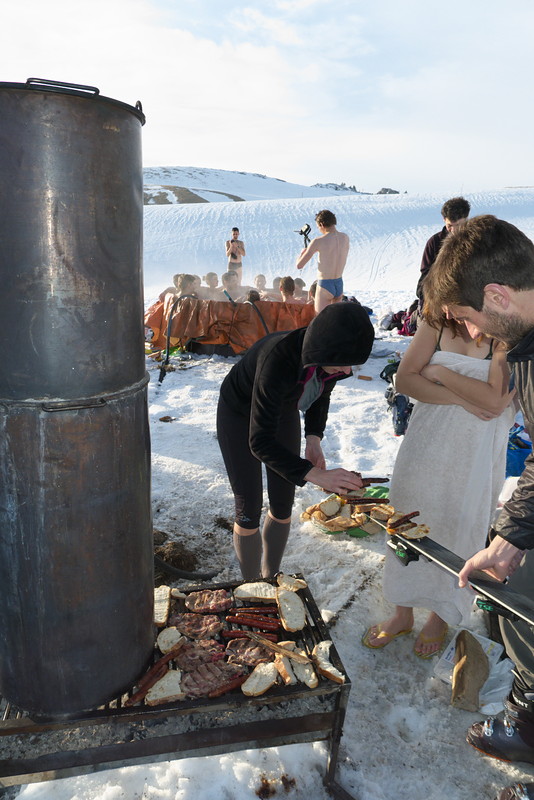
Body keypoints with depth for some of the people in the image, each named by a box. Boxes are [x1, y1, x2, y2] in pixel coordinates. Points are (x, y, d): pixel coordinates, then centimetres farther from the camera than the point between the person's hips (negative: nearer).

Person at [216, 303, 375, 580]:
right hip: (240, 416, -5)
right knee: (249, 510, -1)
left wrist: (313, 437, -16)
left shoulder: (330, 354, -24)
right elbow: (260, 442, -41)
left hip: (283, 412, 5)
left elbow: (321, 396, 0)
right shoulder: (278, 360, -43)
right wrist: (315, 474, -47)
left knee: (283, 507, 7)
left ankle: (270, 577, 30)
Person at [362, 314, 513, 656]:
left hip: (475, 450, -3)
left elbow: (495, 399, -23)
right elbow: (404, 378, -9)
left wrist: (438, 372, -14)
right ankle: (403, 612, 33)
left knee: (459, 528, 12)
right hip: (425, 439, 4)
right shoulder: (437, 322, -2)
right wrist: (461, 400, -18)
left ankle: (442, 617, 37)